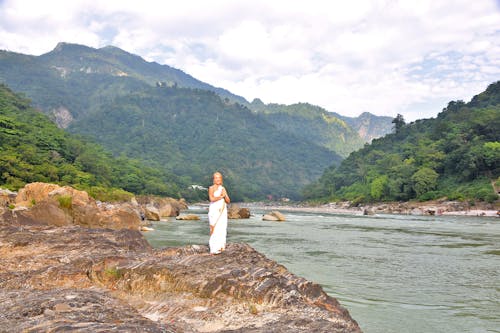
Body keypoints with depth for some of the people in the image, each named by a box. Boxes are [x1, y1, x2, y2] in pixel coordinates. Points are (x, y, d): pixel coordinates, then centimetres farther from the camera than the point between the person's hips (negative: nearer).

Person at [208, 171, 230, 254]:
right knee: (215, 229, -10)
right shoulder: (211, 188, -1)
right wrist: (221, 196, -8)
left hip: (222, 211, 5)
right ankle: (214, 249, -10)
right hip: (214, 211, -5)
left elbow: (228, 201, 11)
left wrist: (225, 196, -8)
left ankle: (220, 246, 11)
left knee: (222, 229, 3)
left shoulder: (223, 188, 14)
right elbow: (212, 198, -19)